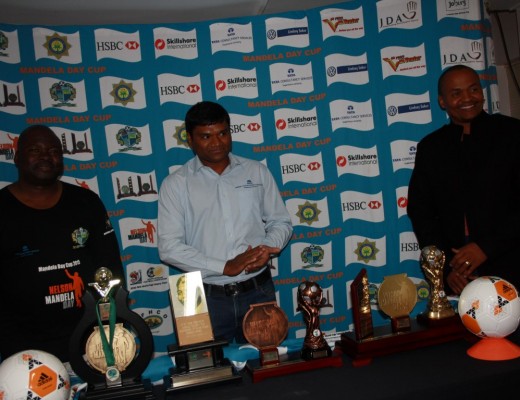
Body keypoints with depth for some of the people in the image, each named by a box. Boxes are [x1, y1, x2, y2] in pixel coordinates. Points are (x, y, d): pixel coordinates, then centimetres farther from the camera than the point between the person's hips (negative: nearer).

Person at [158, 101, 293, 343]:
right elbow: (169, 247, -9)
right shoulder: (175, 184, -2)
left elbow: (281, 222, 10)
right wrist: (225, 267, -16)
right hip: (207, 298, -2)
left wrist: (267, 247, -12)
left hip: (258, 292, 2)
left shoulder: (257, 172, 5)